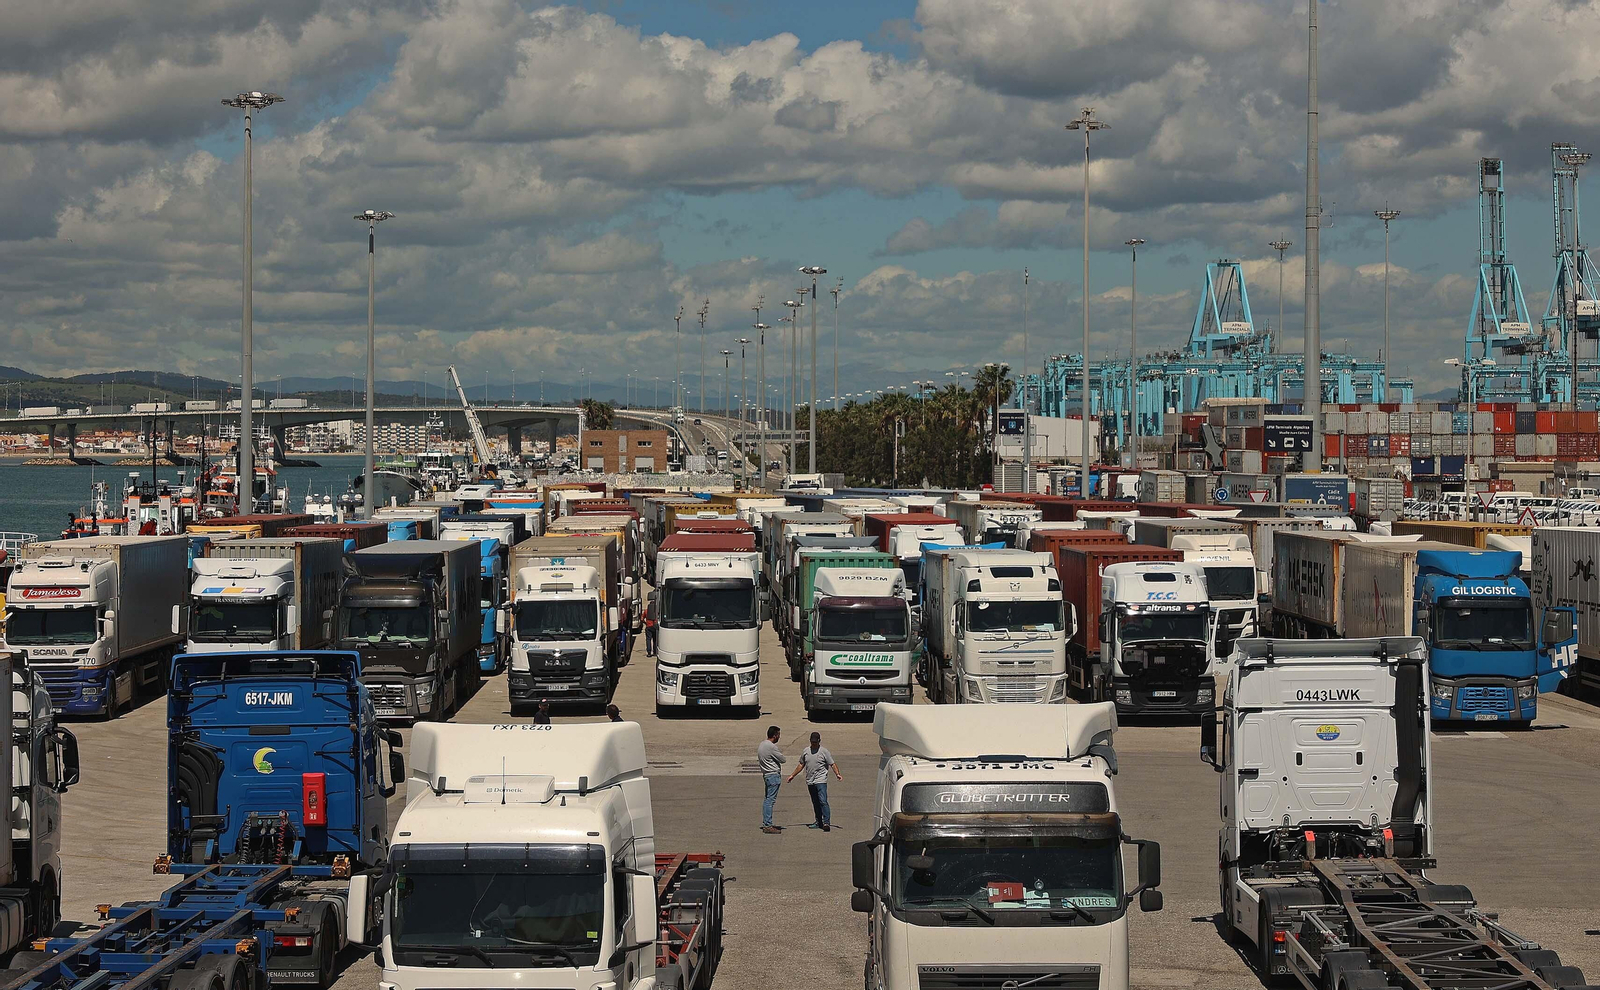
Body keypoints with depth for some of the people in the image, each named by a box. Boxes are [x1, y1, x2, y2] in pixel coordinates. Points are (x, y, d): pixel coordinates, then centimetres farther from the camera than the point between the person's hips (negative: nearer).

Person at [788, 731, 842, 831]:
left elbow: (832, 764, -5)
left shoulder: (824, 751, -3)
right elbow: (801, 765, 23)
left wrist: (837, 774, -20)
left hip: (821, 781, -6)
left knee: (823, 801, -16)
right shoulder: (805, 751, 12)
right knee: (815, 803, 12)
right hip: (810, 782, 6)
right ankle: (819, 822, 20)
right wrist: (793, 775, 24)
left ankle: (826, 822, -21)